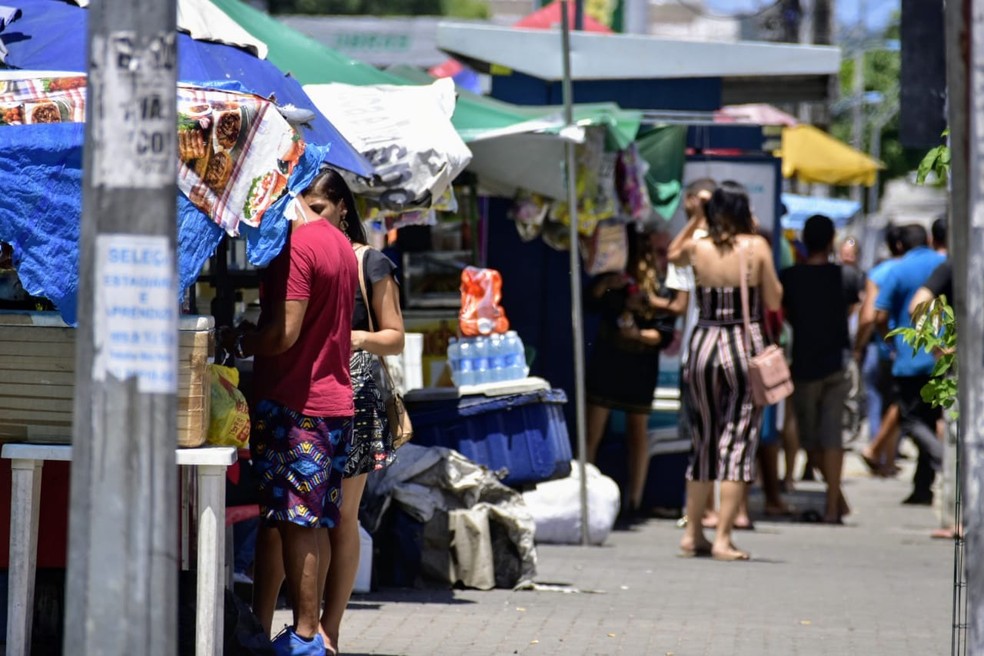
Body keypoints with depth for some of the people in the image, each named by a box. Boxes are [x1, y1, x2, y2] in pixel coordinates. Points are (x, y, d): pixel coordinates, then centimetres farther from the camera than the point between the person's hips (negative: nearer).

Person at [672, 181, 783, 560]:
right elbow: (774, 302, 0)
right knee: (738, 443, -1)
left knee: (704, 442, 15)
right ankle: (723, 538, -8)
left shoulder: (697, 248, 1)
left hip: (703, 344, 3)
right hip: (745, 346, -3)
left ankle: (692, 534, 19)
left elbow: (674, 256, 24)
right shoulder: (757, 247, -6)